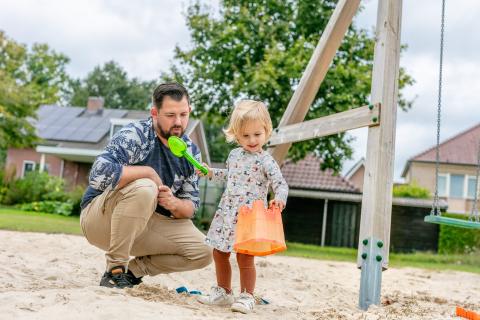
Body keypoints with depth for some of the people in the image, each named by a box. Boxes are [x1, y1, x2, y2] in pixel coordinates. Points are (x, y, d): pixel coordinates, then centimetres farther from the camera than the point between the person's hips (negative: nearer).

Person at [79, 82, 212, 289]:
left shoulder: (191, 152, 2)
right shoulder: (134, 136, -19)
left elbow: (192, 205, 5)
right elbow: (98, 175, -35)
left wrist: (175, 204, -19)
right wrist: (149, 172, -25)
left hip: (147, 222, 6)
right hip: (99, 218, -6)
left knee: (203, 251, -11)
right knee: (143, 188, -37)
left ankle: (135, 269, 6)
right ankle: (115, 270, -23)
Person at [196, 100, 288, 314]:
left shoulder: (265, 161, -10)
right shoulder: (234, 155, 10)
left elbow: (281, 184, -14)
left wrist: (279, 199, -33)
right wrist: (211, 173, 19)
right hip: (227, 212, 7)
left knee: (245, 257, -8)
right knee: (219, 254, 13)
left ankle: (247, 296, 8)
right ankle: (223, 292, 30)